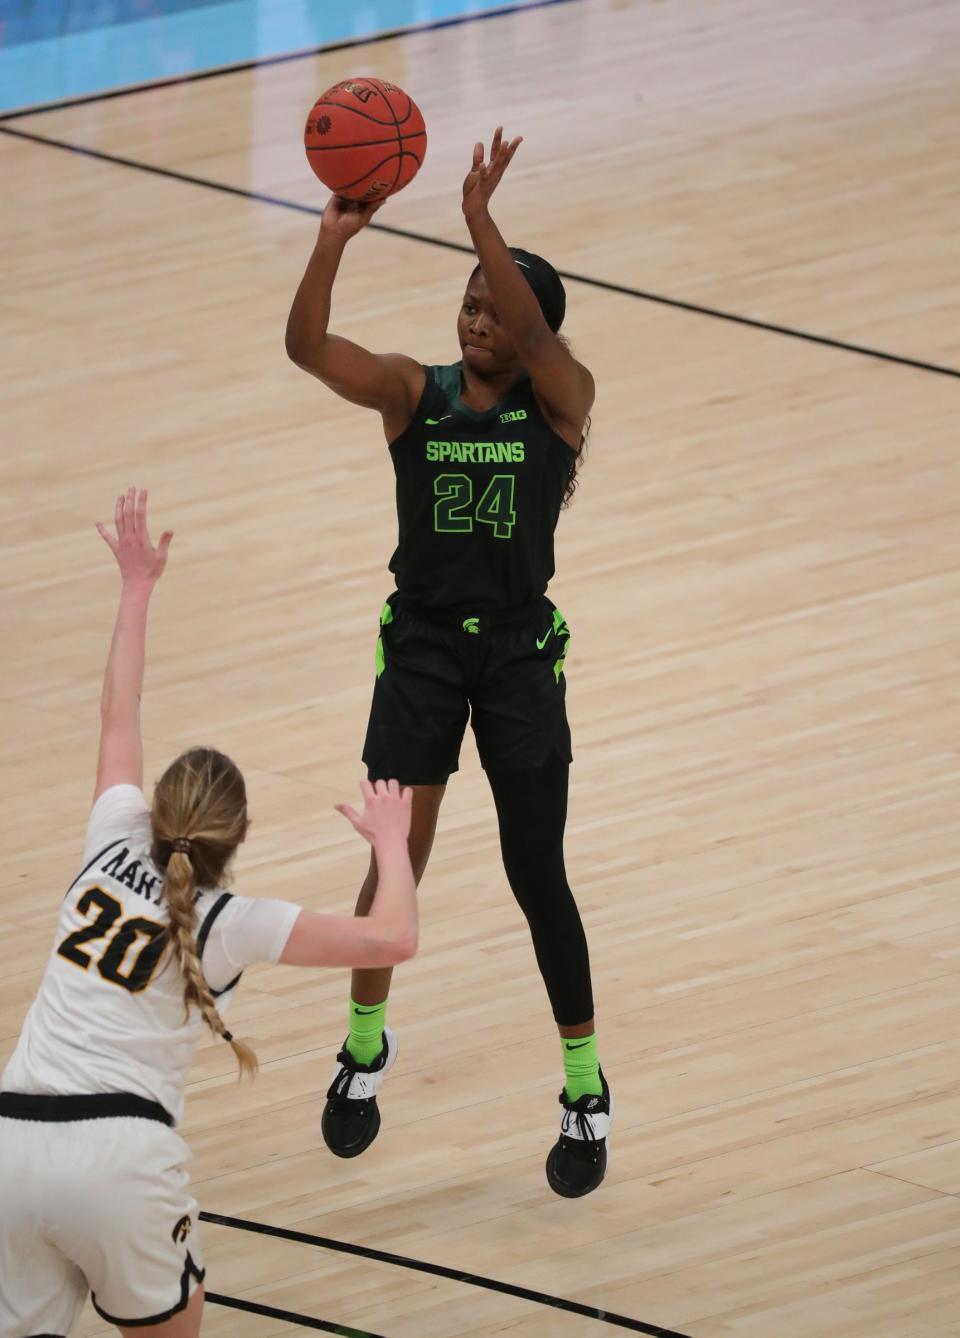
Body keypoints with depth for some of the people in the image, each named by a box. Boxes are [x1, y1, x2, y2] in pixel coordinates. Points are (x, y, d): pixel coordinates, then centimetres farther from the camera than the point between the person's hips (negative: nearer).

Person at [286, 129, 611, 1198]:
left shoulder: (559, 400, -6)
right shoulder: (413, 394, -3)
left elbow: (533, 333, -29)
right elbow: (306, 346, -19)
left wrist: (479, 220, -41)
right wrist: (332, 241, -36)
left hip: (521, 653, -1)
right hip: (421, 647, 1)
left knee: (537, 877, 1)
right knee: (396, 865, 4)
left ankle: (585, 1089, 15)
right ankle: (365, 1047, 29)